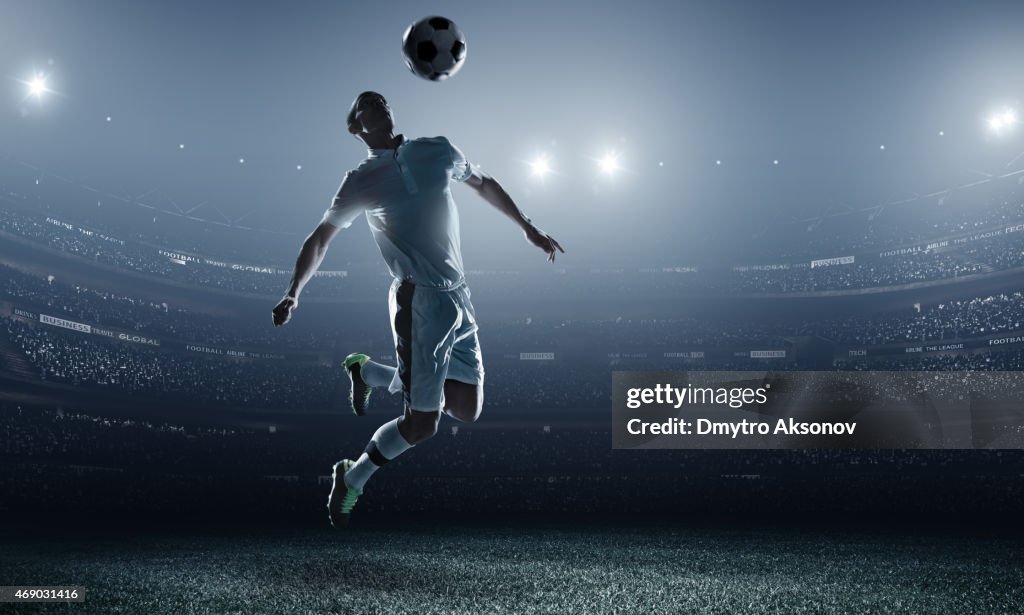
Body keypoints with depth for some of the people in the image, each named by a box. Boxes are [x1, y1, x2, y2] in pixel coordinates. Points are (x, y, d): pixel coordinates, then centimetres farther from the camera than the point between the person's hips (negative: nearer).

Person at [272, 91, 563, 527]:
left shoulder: (437, 151, 12)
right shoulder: (361, 181, 1)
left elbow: (483, 184, 27)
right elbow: (320, 240, 6)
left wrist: (528, 228, 26)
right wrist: (293, 293, -5)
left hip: (459, 296, 6)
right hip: (420, 300, -6)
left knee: (467, 410, 8)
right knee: (421, 423, -9)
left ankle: (370, 372, 27)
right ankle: (351, 479, 17)